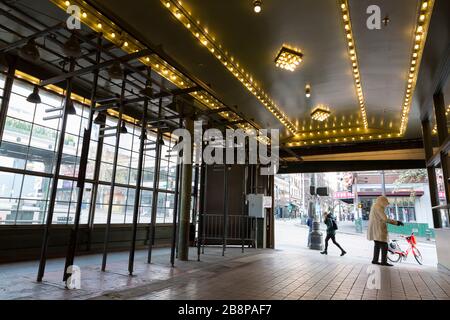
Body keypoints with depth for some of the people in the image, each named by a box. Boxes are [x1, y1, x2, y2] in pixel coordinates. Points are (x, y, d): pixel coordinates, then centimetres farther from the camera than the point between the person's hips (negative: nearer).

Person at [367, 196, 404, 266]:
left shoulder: (374, 206, 15)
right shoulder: (378, 208, -16)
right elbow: (385, 219, -23)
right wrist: (396, 222, -19)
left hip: (376, 230, 11)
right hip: (379, 230, -11)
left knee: (377, 245, 14)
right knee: (384, 246, -6)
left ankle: (375, 260, 17)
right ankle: (384, 261, -3)